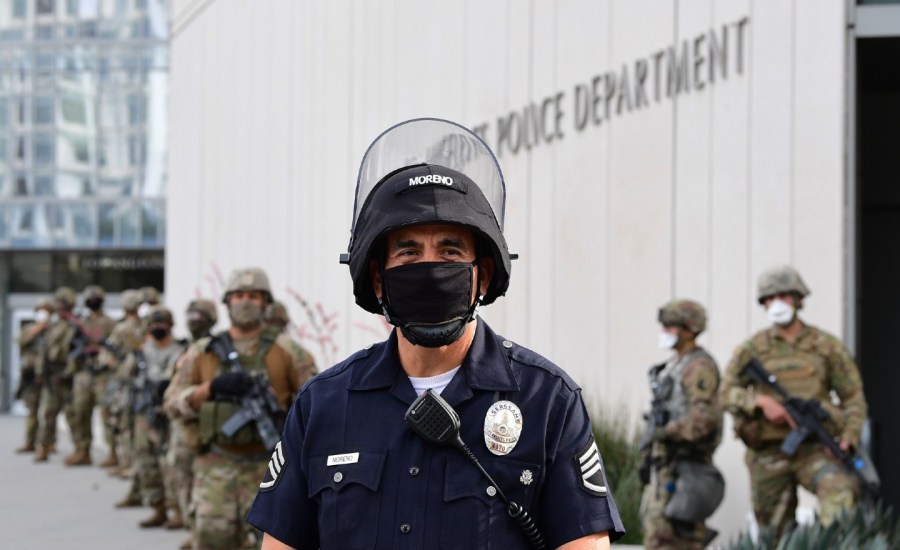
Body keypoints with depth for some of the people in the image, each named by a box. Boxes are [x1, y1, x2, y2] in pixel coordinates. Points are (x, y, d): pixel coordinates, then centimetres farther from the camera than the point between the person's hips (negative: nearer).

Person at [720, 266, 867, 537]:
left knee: (840, 488, -33)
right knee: (775, 530, 7)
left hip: (814, 449, -2)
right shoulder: (752, 349, 8)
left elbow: (853, 395, 7)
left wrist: (850, 434, -9)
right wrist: (761, 402, -17)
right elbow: (727, 392, 2)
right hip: (768, 454, 2)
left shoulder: (827, 346, 7)